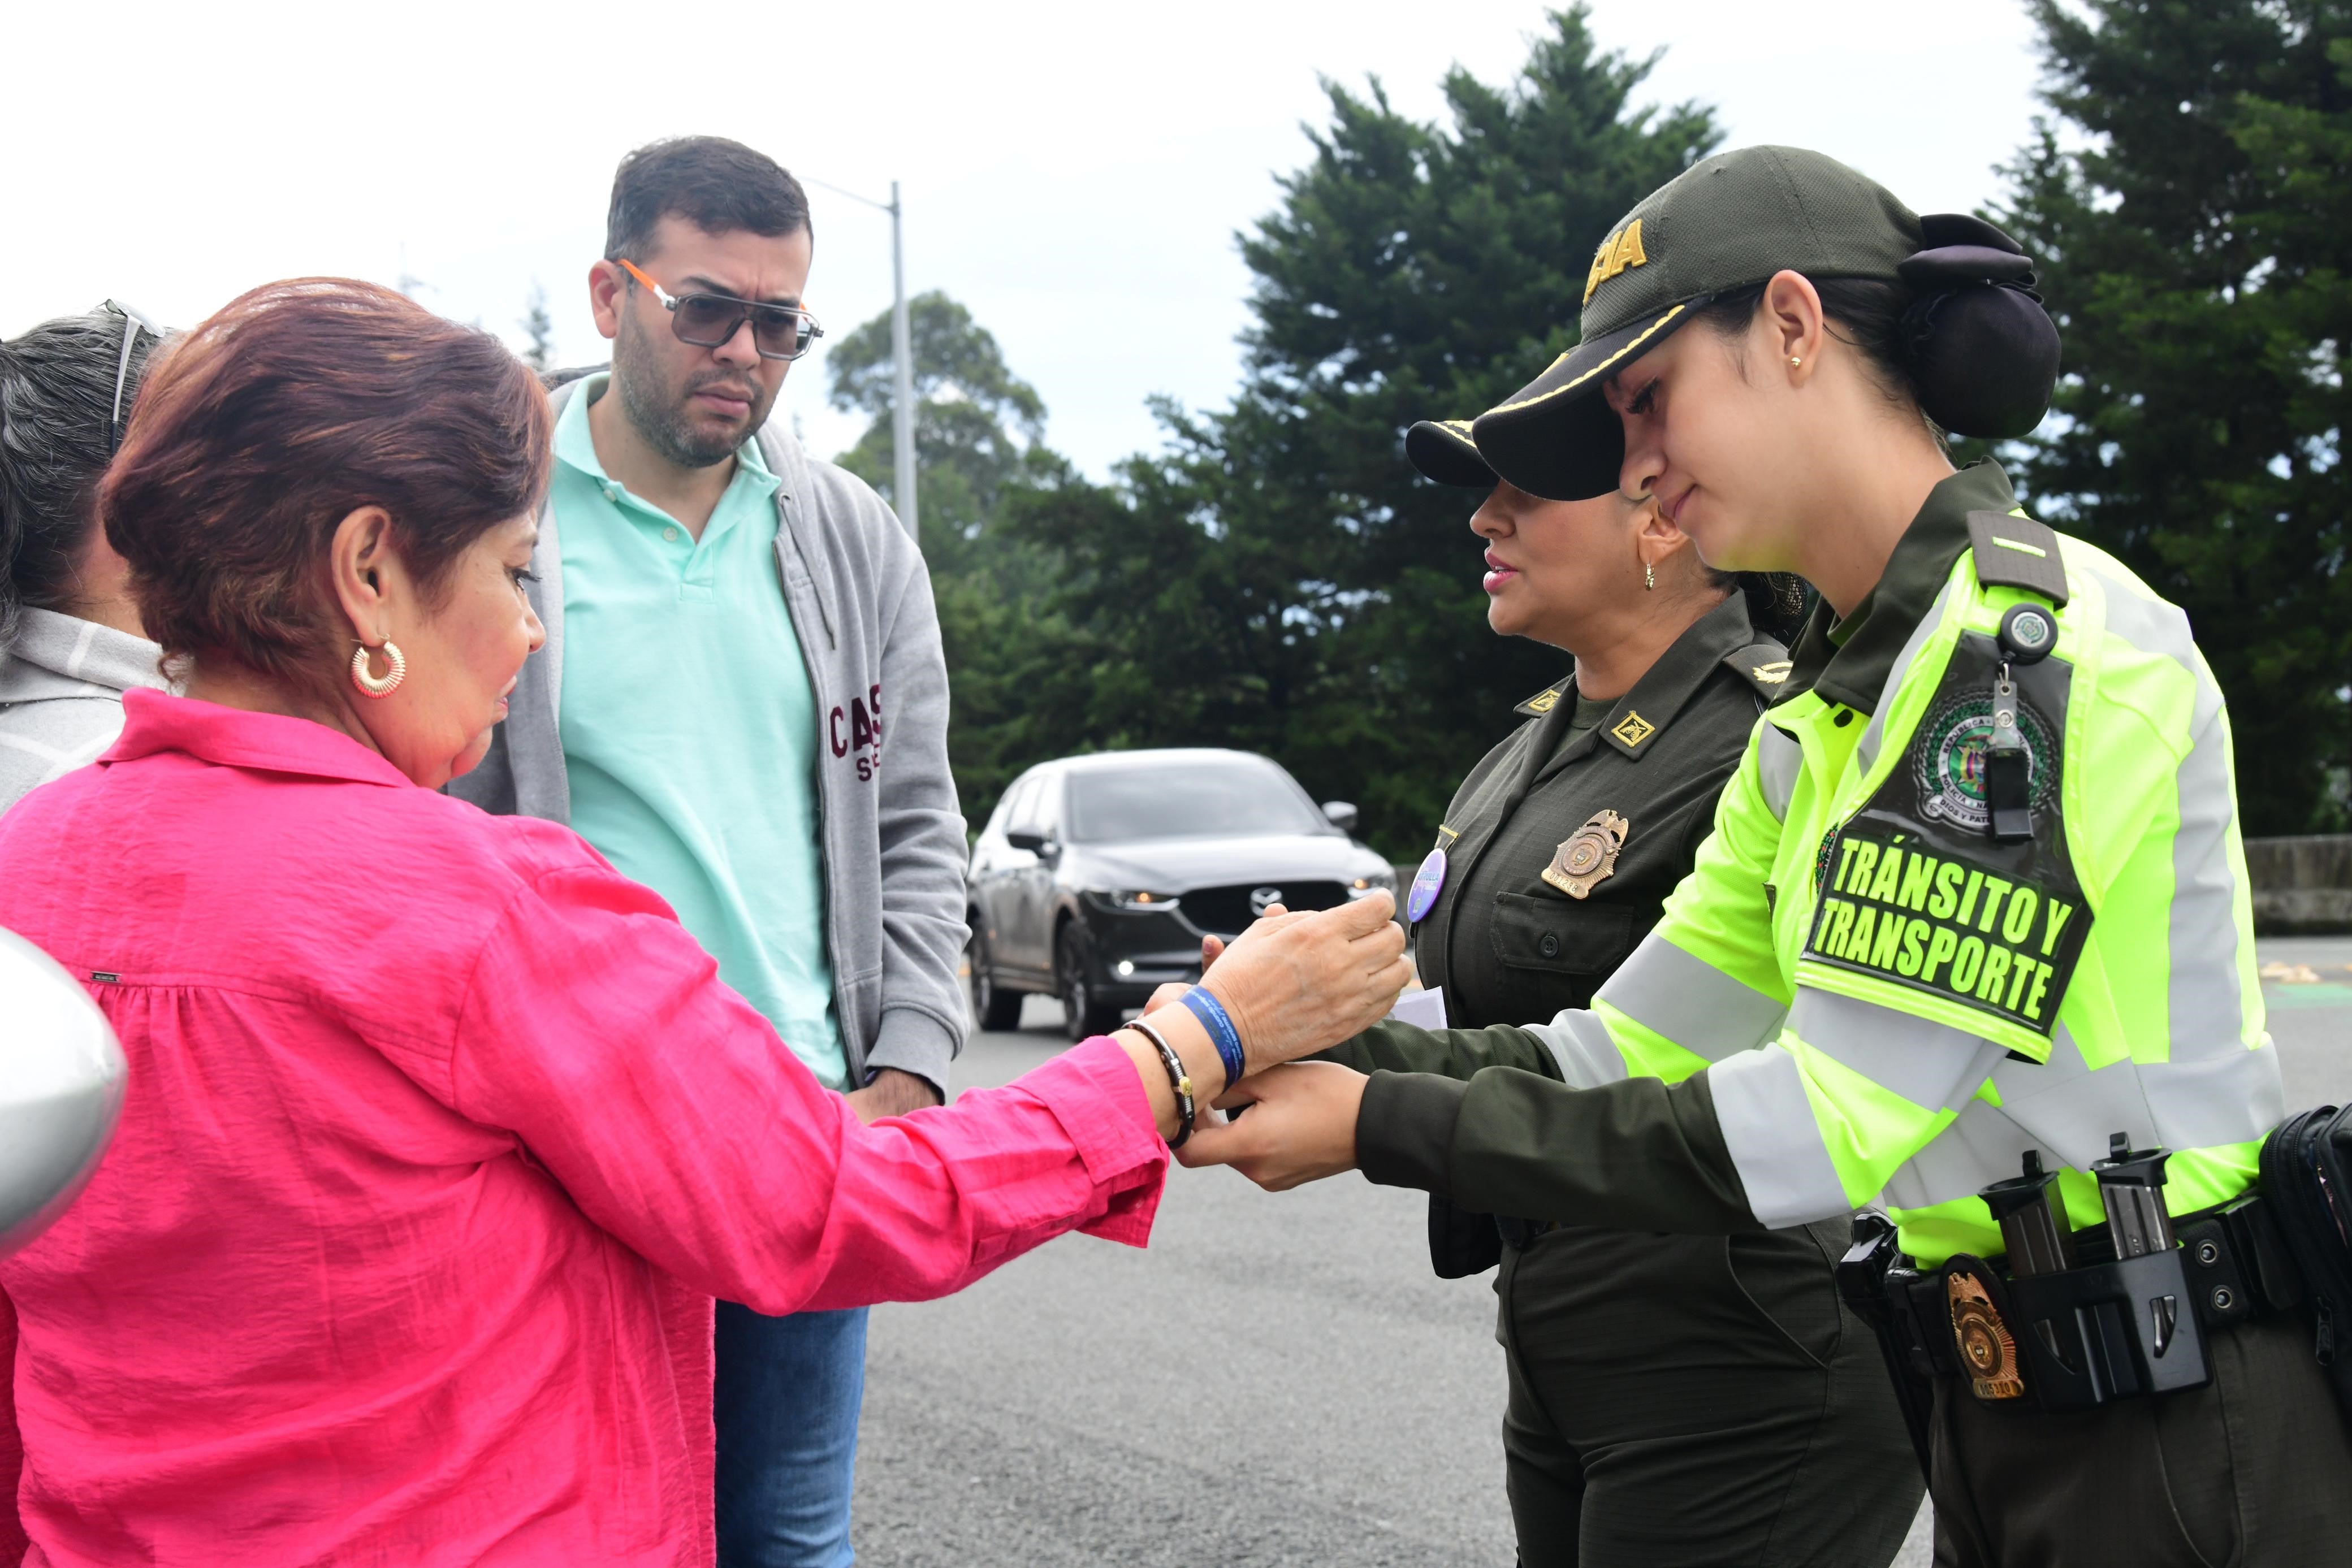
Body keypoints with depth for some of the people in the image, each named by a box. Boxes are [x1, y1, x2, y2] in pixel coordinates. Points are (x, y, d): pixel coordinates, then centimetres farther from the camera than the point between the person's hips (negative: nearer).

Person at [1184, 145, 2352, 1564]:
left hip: (2178, 1437, -8)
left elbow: (1837, 1124, -23)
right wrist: (1336, 1045, -8)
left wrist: (1385, 1130, -19)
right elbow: (1628, 1052, 6)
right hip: (1999, 1410, 8)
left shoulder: (2039, 642, -18)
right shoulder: (1823, 724, 10)